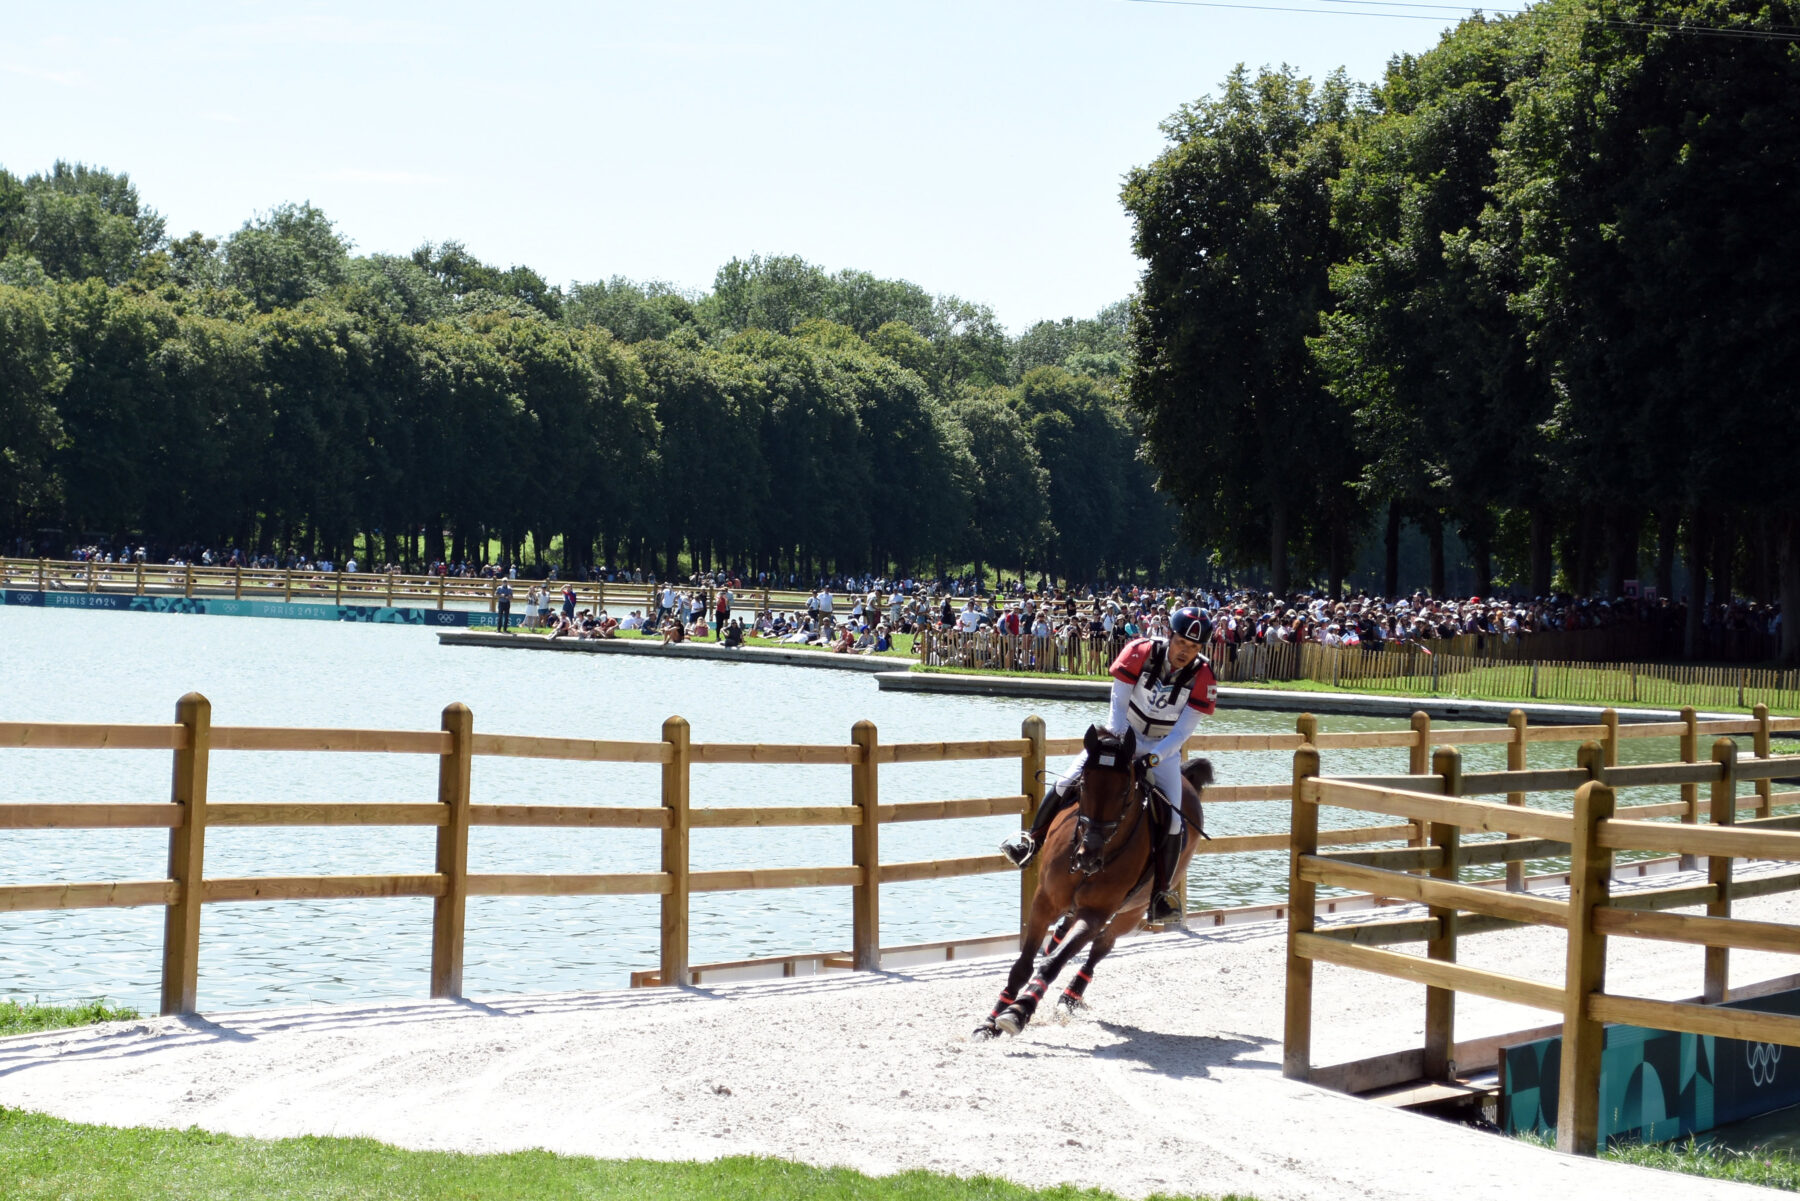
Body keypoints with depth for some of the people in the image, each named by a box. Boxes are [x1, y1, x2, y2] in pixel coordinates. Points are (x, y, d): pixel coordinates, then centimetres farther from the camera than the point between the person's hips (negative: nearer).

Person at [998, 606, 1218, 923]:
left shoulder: (1203, 677, -20)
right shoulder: (1140, 652, -21)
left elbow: (1182, 732, -20)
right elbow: (1118, 706, -15)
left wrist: (1153, 757, -33)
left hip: (1164, 750, -1)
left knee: (1172, 819, -17)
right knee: (1069, 782, -11)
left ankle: (1161, 894, -7)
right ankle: (1030, 839, 11)